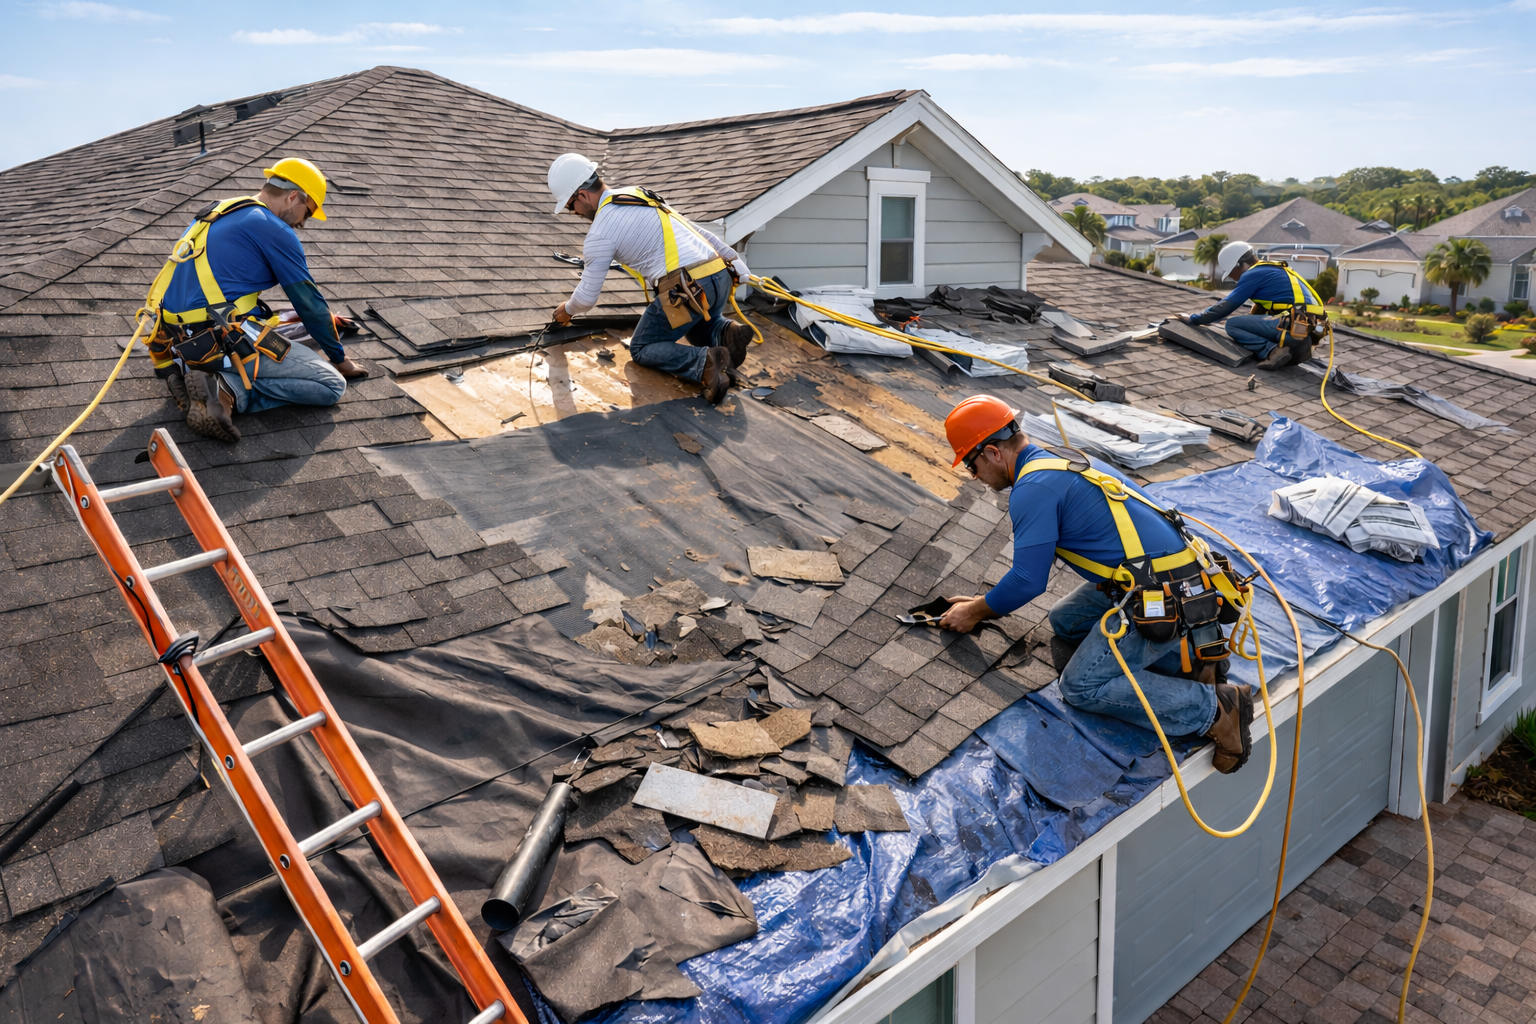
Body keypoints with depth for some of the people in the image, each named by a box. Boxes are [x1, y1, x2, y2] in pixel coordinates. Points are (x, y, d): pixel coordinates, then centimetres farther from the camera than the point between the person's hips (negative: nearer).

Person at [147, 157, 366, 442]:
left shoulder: (215, 214, 22)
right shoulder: (276, 231, -5)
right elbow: (309, 302, 1)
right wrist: (339, 358, 14)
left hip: (179, 342, 9)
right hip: (223, 341, -9)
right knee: (331, 385, -5)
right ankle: (228, 388, -19)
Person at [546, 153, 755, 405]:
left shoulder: (600, 230, -2)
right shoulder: (641, 195, 22)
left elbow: (587, 297, 4)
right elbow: (694, 230, 24)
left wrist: (568, 309, 26)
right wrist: (733, 259, 28)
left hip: (687, 291, -8)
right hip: (721, 278, 8)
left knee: (642, 349, 12)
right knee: (702, 328, 37)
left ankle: (705, 363, -13)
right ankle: (726, 333, 3)